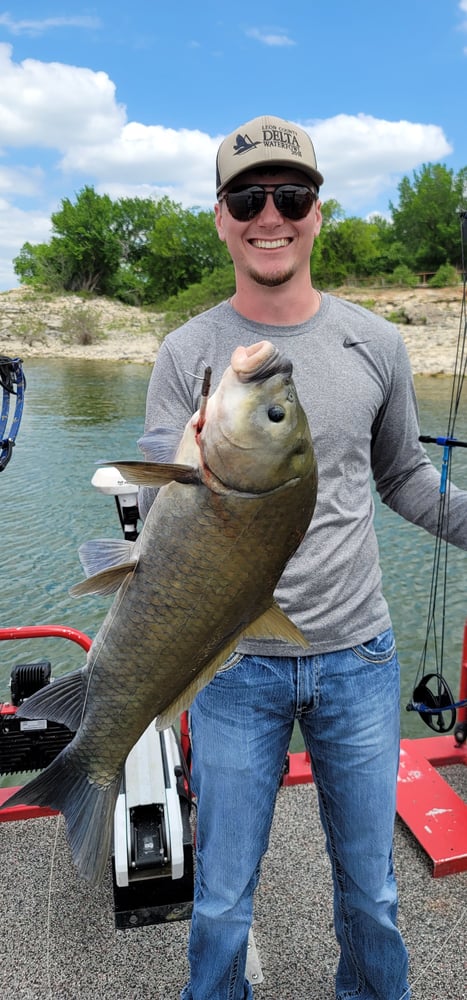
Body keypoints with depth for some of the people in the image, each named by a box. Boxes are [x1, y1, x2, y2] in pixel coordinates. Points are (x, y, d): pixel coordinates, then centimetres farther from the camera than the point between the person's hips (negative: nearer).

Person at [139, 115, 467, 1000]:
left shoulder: (375, 344, 0)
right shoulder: (188, 354, -5)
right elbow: (158, 511, -10)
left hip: (358, 657, 2)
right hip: (235, 662, -1)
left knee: (370, 893, 20)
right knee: (222, 902, 15)